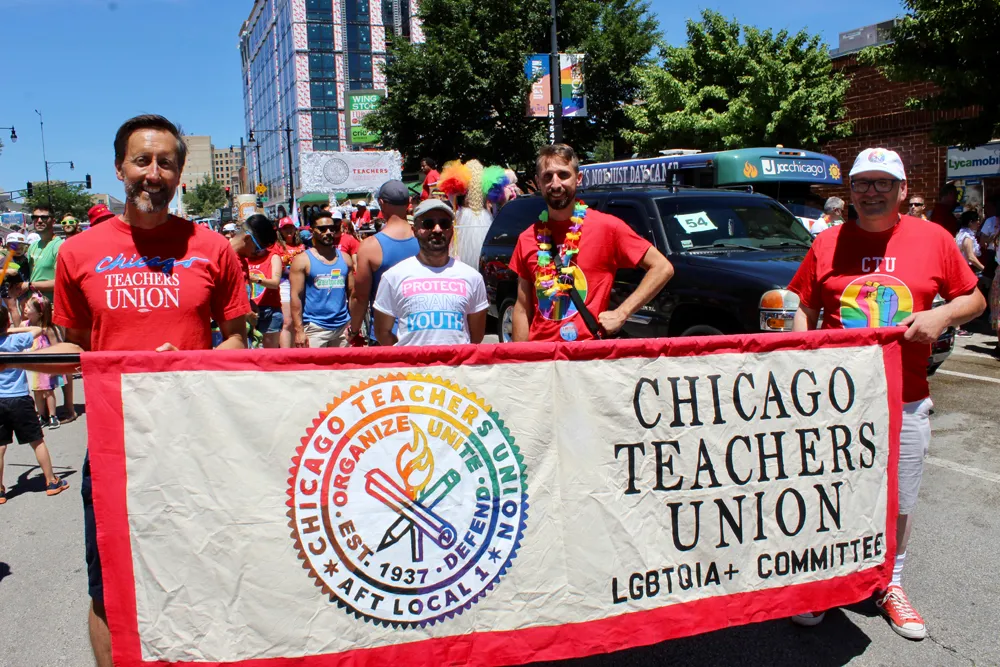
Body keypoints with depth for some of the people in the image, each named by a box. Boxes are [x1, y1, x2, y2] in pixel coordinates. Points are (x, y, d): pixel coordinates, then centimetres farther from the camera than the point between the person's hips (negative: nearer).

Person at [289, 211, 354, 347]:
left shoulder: (345, 258, 10)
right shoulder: (302, 260, -2)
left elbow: (352, 292, 11)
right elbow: (296, 296, -6)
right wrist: (299, 330, -13)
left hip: (342, 327, 4)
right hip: (314, 328, -4)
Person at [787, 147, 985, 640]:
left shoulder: (934, 239, 2)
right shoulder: (828, 244, 3)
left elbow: (974, 300, 9)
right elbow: (802, 306, 9)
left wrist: (942, 315, -11)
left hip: (906, 402, 1)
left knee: (900, 503, 13)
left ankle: (890, 584, 34)